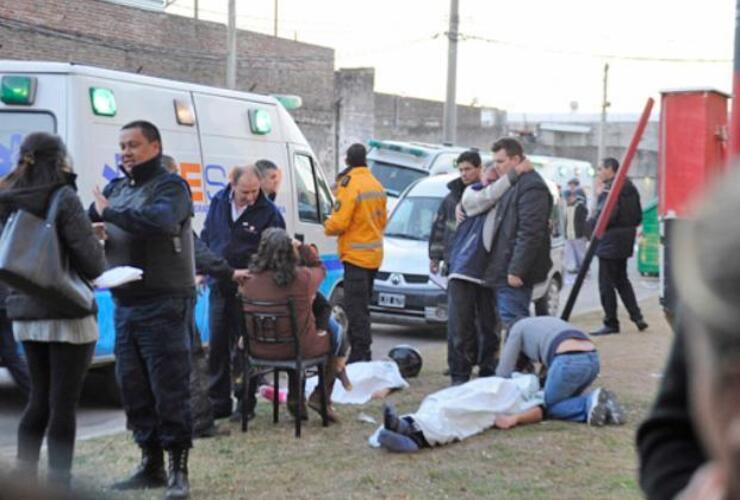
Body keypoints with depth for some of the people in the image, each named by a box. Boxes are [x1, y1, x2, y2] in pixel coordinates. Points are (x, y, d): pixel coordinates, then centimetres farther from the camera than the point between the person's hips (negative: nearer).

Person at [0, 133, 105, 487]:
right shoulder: (63, 198, -13)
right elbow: (90, 257, -17)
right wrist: (98, 271, 5)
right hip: (66, 314, -6)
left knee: (39, 400, 16)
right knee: (63, 404, 0)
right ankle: (59, 484, 3)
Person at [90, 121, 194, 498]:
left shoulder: (170, 187, -5)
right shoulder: (116, 188, 17)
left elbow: (161, 220, -26)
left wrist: (110, 213, -19)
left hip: (163, 304, -7)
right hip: (125, 302, 7)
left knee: (169, 388, -5)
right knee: (132, 387, 11)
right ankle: (151, 465, 22)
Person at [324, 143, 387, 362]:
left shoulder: (349, 184, -15)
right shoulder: (377, 186, 12)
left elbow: (339, 222, -18)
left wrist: (327, 226, 1)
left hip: (356, 255, -9)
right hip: (374, 255, 9)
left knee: (355, 309, -8)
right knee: (362, 307, 16)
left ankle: (360, 354, -12)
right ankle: (363, 354, 21)